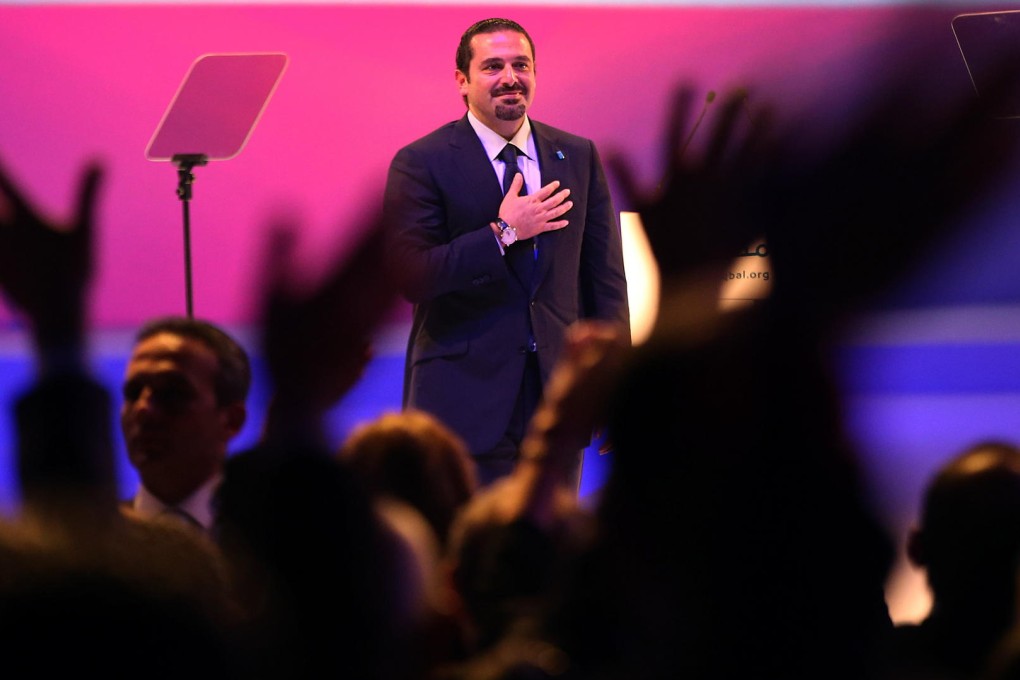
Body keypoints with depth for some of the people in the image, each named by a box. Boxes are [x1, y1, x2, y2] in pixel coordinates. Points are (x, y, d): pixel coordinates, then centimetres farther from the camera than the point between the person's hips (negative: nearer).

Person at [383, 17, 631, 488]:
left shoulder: (578, 157, 10)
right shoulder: (421, 164, -3)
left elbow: (604, 276, 11)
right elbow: (410, 277, -11)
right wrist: (502, 234, -17)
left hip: (558, 394, 4)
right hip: (465, 395, -4)